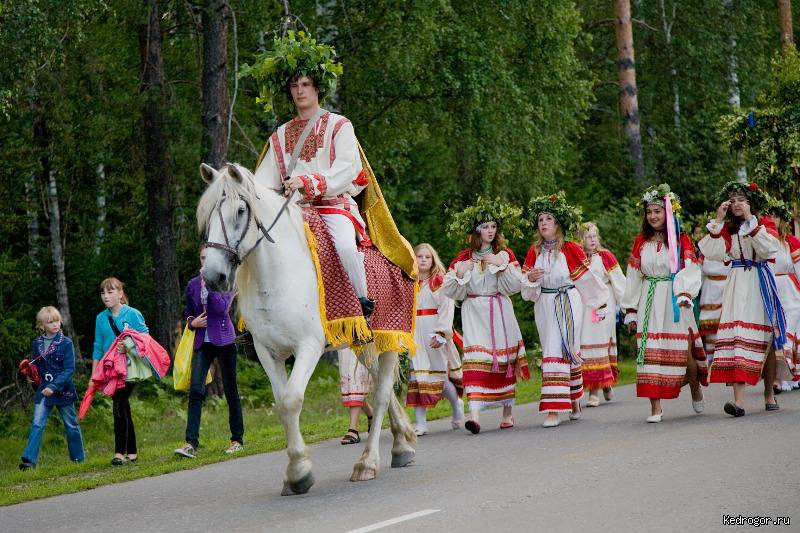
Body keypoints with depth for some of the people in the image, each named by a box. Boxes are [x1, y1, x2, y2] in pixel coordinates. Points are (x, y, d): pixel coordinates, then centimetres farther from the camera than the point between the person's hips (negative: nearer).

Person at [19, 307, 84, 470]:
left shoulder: (66, 343, -10)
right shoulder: (37, 343, 3)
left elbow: (69, 369, -14)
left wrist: (54, 386, -23)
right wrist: (30, 375, -5)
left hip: (63, 390, -3)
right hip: (43, 391, 3)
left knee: (71, 425, 12)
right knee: (37, 424, -9)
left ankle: (78, 457, 26)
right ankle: (29, 459, -15)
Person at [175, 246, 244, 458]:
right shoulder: (193, 285, 10)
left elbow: (222, 308, -17)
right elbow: (188, 313, 20)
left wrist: (209, 284, -17)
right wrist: (193, 322, -2)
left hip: (224, 340, -3)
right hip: (202, 342, 3)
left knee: (230, 389, 5)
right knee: (196, 389, -11)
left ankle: (237, 439, 17)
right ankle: (191, 443, -16)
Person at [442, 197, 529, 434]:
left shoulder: (505, 254, 6)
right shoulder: (463, 259, 6)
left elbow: (516, 285, -3)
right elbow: (450, 291, 4)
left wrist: (503, 265, -15)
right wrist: (460, 273, -13)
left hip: (500, 312, 1)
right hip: (474, 312, -1)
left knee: (505, 360, 6)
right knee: (475, 358, -15)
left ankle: (508, 412, 21)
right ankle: (474, 412, -26)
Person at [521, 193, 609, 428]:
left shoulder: (571, 249, -7)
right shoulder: (534, 251, 5)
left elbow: (587, 279, 3)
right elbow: (527, 291, 8)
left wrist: (600, 304, 10)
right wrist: (530, 279, -14)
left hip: (568, 304, -4)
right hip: (544, 307, 4)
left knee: (559, 352, -9)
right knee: (552, 353, 3)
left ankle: (555, 410, -5)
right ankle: (574, 401, 15)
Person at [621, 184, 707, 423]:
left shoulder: (681, 240, 4)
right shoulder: (640, 242, 12)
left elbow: (690, 270, -6)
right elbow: (633, 277, 13)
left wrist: (684, 295, -23)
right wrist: (631, 311, 10)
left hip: (675, 302, -2)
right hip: (649, 302, 2)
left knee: (683, 352, -5)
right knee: (650, 352, -7)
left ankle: (696, 390, 24)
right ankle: (655, 407, -7)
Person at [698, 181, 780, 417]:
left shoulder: (764, 225, 4)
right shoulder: (727, 229, 9)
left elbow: (769, 248, -15)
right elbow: (711, 252, -6)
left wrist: (750, 219, -17)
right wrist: (718, 220, -10)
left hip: (760, 283, 0)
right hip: (737, 284, 1)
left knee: (765, 339, 6)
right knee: (737, 333, -15)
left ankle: (769, 393, 23)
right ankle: (739, 399, -24)